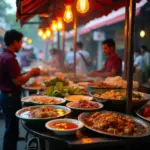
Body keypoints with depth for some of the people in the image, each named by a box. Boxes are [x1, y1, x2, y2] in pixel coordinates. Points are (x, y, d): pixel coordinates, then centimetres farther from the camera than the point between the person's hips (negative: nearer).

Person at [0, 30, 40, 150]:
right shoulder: (10, 58, -21)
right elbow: (17, 81, -23)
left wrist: (28, 73, 12)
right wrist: (31, 73, -10)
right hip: (11, 97, -10)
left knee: (11, 128, 19)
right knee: (12, 129, 2)